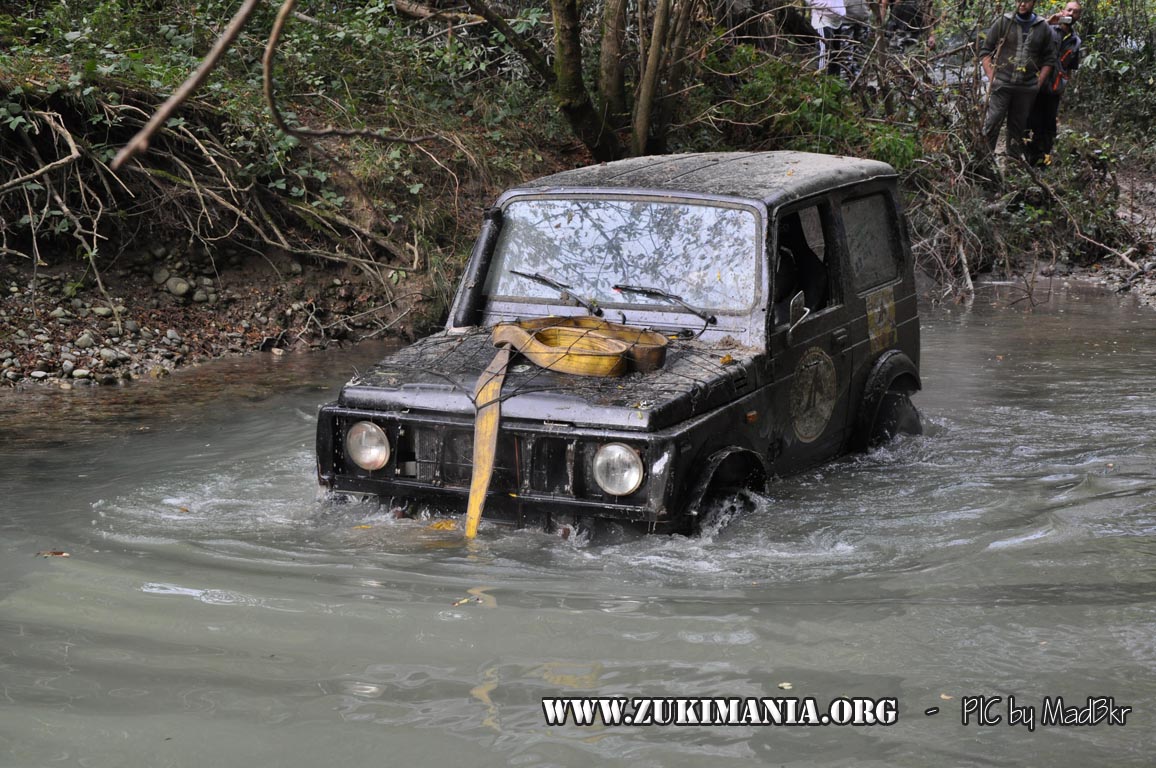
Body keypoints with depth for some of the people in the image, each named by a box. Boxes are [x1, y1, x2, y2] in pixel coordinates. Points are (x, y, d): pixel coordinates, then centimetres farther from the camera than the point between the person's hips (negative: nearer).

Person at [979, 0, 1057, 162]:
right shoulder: (1003, 22, 2)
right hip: (1001, 85, -2)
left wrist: (1038, 83, 2)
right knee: (993, 123, -10)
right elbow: (985, 50, 3)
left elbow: (1049, 59, 11)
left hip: (1027, 88, 2)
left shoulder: (1043, 28, 7)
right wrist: (991, 77, -5)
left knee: (1018, 127, 9)